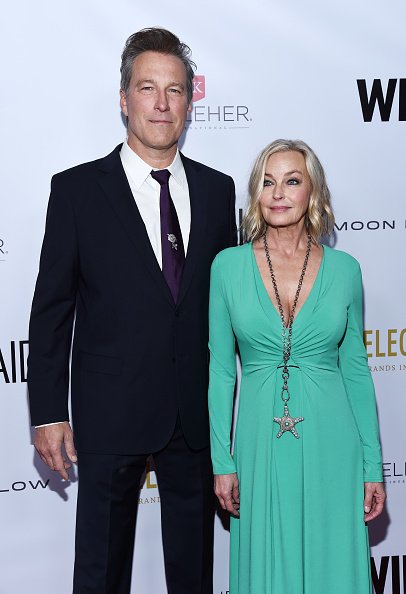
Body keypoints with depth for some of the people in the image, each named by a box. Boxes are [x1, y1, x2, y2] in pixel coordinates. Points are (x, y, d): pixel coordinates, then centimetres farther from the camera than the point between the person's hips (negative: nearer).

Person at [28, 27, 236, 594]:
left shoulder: (217, 189, 5)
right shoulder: (77, 189, -4)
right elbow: (52, 308, -4)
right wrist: (49, 413, -6)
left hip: (198, 411, 3)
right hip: (111, 412, -2)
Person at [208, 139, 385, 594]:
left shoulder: (344, 269, 1)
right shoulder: (228, 266, -1)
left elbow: (355, 369, 6)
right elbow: (221, 369, 2)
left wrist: (373, 467, 4)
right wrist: (222, 461, -1)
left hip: (330, 445, 1)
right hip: (261, 448, 0)